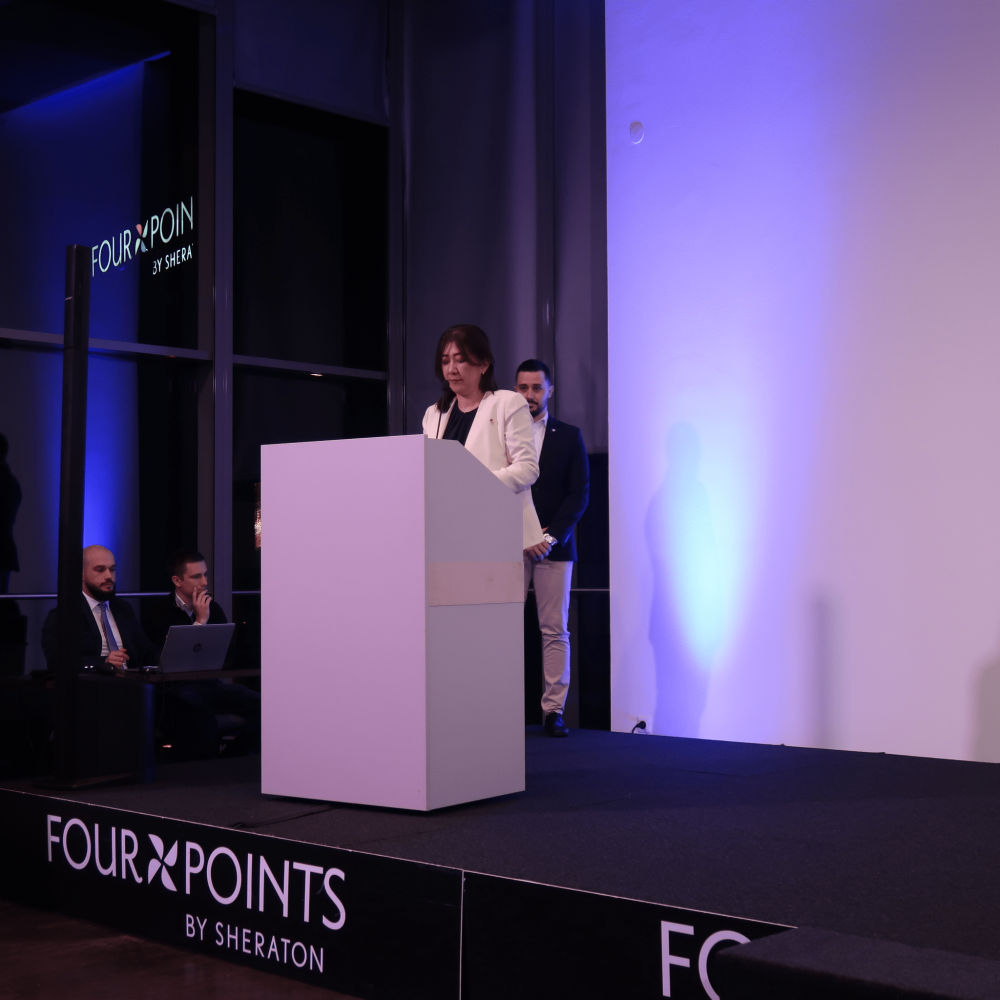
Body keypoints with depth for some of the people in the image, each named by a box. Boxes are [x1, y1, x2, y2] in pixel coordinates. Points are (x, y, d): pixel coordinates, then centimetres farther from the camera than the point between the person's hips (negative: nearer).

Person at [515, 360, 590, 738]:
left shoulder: (569, 436, 10)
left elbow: (579, 494, 3)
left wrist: (551, 536, -9)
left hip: (554, 547, 0)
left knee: (555, 632, -1)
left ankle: (553, 711, 2)